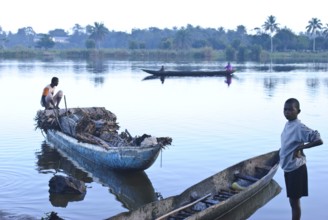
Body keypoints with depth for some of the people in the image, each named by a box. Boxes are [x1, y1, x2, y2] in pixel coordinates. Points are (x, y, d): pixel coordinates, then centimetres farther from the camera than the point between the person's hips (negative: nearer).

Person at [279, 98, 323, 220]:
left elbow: (319, 140, -28)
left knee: (295, 201, 0)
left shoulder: (299, 127, -20)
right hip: (288, 168, 8)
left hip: (296, 168, -8)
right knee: (292, 200, 17)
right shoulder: (287, 124, 6)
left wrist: (300, 147, -26)